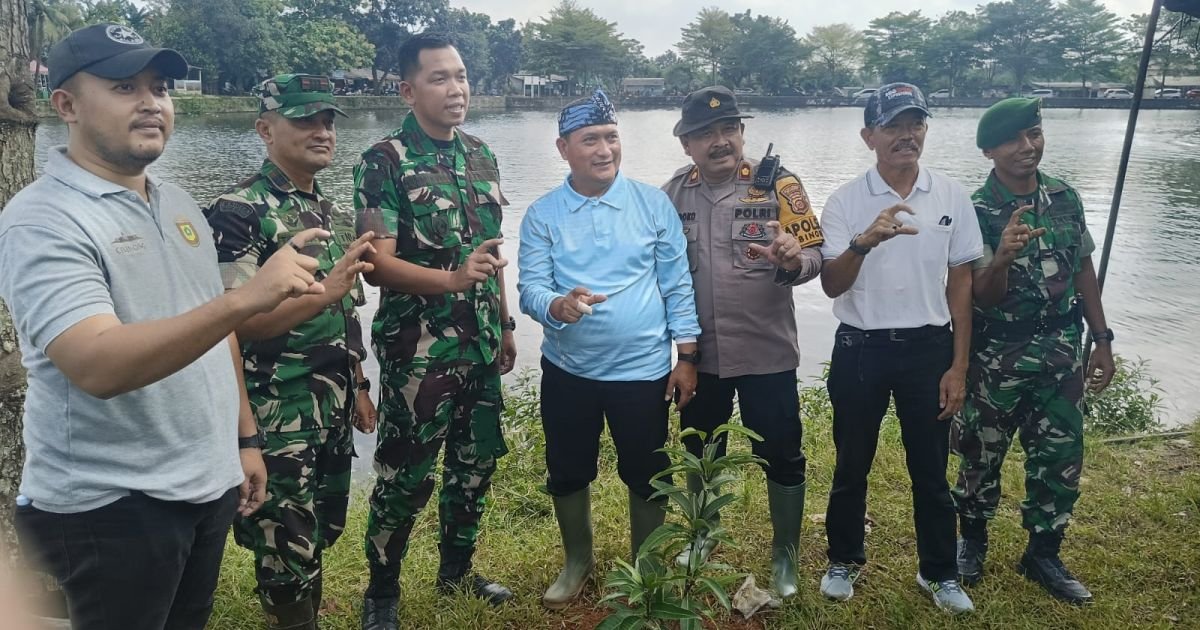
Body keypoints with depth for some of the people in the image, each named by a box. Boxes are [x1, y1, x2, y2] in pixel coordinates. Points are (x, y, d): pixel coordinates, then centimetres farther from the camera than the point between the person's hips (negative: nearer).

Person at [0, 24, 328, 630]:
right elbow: (97, 367, -31)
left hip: (210, 483, 7)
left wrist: (245, 437, 13)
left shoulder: (179, 204, 7)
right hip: (109, 505, -7)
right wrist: (248, 297, -41)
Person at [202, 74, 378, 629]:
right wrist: (322, 293, -33)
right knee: (287, 543, 3)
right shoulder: (236, 211, -14)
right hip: (277, 411, -7)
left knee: (323, 530, 19)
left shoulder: (333, 212, 10)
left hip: (334, 407, 7)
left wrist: (358, 386, 16)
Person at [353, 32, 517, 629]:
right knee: (406, 474, 3)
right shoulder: (384, 162, -11)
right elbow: (377, 263, -18)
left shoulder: (481, 156, 9)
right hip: (418, 348, -6)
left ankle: (456, 569, 36)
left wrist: (504, 322, 14)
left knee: (476, 461, 16)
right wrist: (452, 279, -33)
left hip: (480, 343, 7)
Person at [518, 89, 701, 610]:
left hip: (643, 370, -1)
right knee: (567, 473, 16)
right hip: (567, 370, 1)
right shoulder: (542, 215, -2)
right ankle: (577, 561, 41)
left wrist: (687, 356, -4)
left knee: (646, 476, 12)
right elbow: (530, 288, -8)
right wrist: (557, 305, -31)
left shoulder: (654, 204, -3)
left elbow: (678, 284, -1)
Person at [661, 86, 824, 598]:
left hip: (766, 351, -3)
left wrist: (794, 260, -34)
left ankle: (785, 552, 29)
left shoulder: (777, 183, -9)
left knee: (780, 454, 7)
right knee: (699, 449, 19)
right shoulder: (673, 194, 0)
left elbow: (814, 257, -11)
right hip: (698, 353, 4)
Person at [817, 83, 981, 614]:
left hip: (928, 349, 1)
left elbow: (960, 285, 3)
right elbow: (831, 286, -13)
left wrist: (958, 366, 1)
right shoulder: (845, 202, -6)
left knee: (930, 469, 12)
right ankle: (844, 560, 32)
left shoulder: (951, 197, -1)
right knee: (852, 465, 13)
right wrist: (863, 242, -33)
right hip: (860, 349, -1)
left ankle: (939, 572, 30)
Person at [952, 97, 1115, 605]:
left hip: (1060, 353, 4)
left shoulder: (1066, 198, 2)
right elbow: (982, 297, -17)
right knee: (982, 455, 10)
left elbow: (1083, 271, 11)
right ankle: (972, 541, 31)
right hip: (997, 356, -4)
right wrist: (1002, 257, -38)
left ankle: (1043, 555, 27)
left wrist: (1101, 340, 9)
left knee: (1061, 459, 10)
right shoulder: (978, 212, -13)